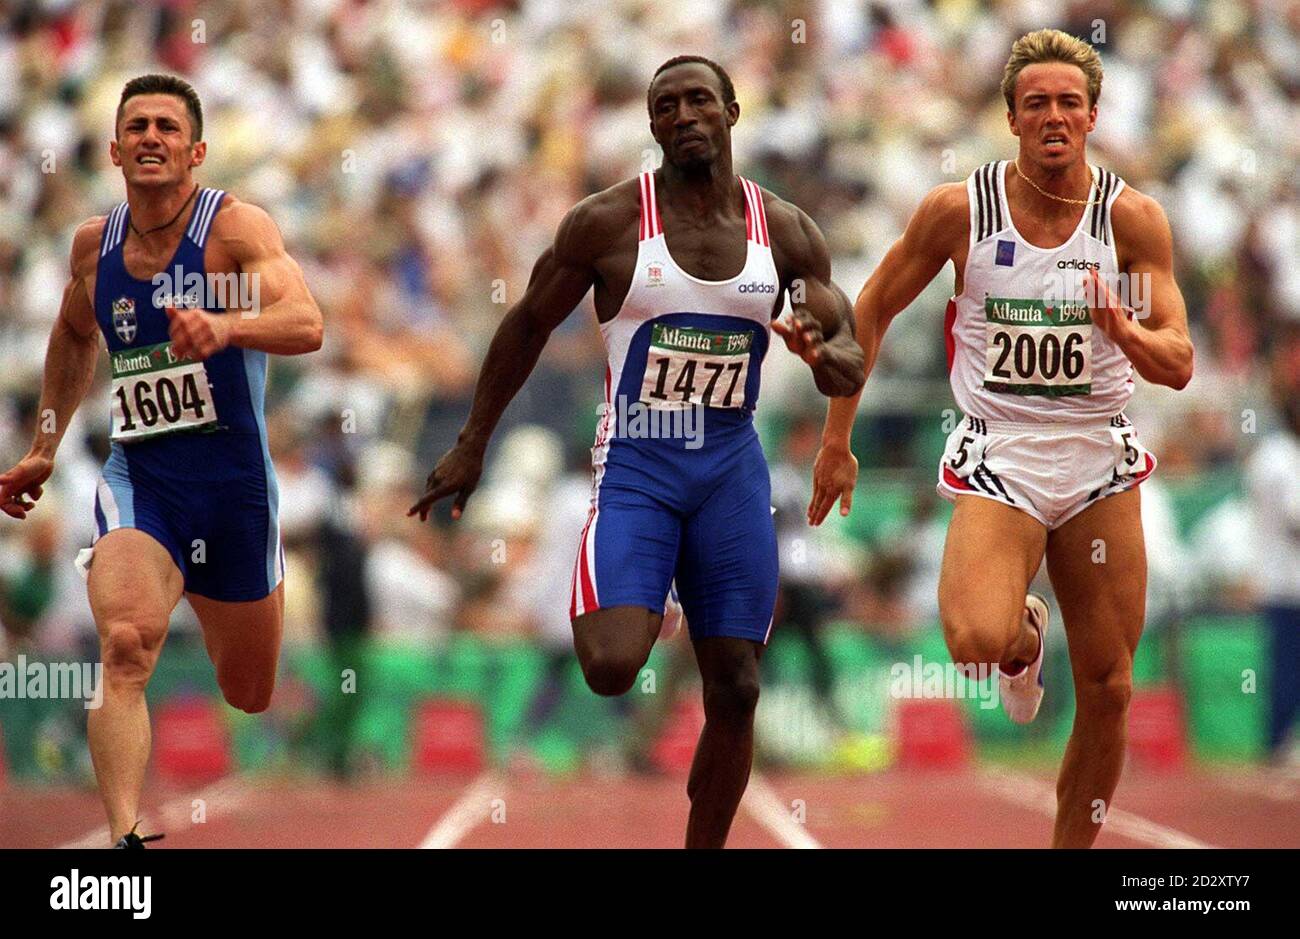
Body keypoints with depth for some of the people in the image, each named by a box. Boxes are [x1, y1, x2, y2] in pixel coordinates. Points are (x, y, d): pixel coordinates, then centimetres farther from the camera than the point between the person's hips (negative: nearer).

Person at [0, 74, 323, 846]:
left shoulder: (237, 227, -12)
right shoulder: (95, 244, 3)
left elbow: (307, 325, -28)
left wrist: (227, 327, -48)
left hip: (235, 480, -1)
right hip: (137, 477, 1)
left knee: (251, 698, 17)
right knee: (125, 646, -28)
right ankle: (125, 837, -34)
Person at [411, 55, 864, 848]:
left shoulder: (786, 232, 2)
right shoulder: (607, 222, -6)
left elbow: (851, 367, 5)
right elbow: (529, 323, 5)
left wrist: (821, 353, -21)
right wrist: (471, 447, 7)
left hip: (732, 466, 3)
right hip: (635, 463, -3)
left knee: (735, 689, 1)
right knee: (612, 667, -23)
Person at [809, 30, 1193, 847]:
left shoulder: (1132, 217, -6)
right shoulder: (960, 209, -7)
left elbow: (1179, 365, -8)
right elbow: (870, 313, 6)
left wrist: (1124, 332, -30)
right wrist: (836, 442, 8)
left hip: (1099, 463, 2)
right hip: (999, 459, -2)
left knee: (1109, 694, 3)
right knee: (977, 642, -27)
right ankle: (1024, 637, 11)